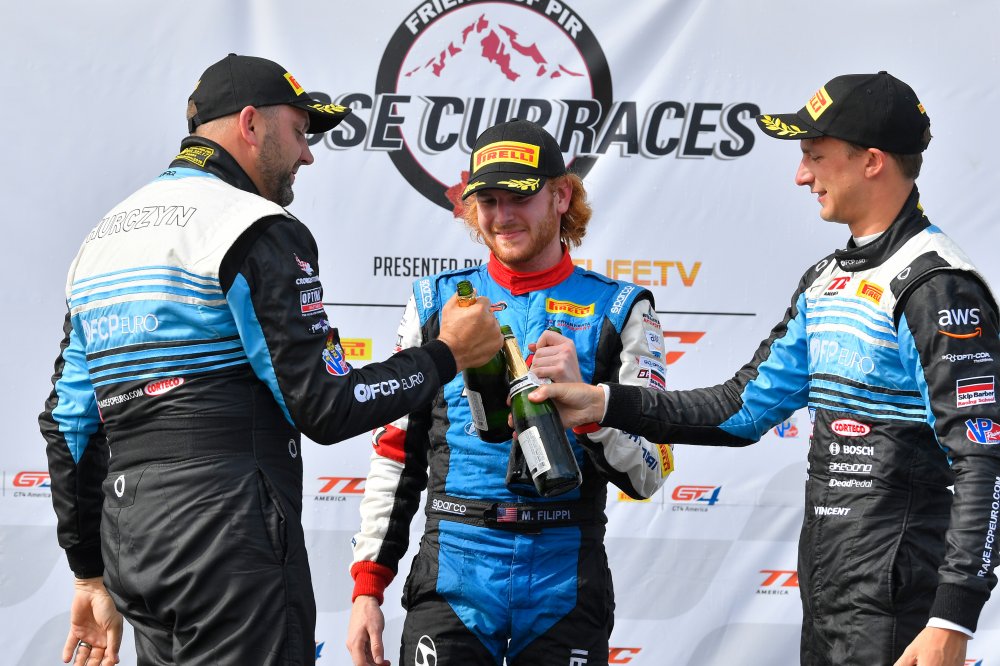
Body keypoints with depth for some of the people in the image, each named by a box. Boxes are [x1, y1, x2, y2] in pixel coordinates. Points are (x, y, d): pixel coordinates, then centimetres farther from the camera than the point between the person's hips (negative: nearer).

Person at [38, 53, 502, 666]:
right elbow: (326, 408, -12)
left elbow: (69, 424, 19)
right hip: (231, 543, -9)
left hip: (129, 545, 9)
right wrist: (447, 356, 2)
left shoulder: (102, 239, 18)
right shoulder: (259, 231, -7)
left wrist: (92, 574, 24)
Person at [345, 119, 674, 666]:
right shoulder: (437, 302, 10)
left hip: (564, 584, -1)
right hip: (452, 576, 1)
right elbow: (395, 455, 12)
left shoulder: (617, 311, 4)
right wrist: (367, 587, 7)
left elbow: (648, 472, -2)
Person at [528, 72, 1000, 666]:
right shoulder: (825, 280, 14)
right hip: (824, 595, 9)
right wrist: (605, 404, 11)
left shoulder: (937, 287, -14)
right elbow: (745, 409, 18)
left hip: (897, 607, -9)